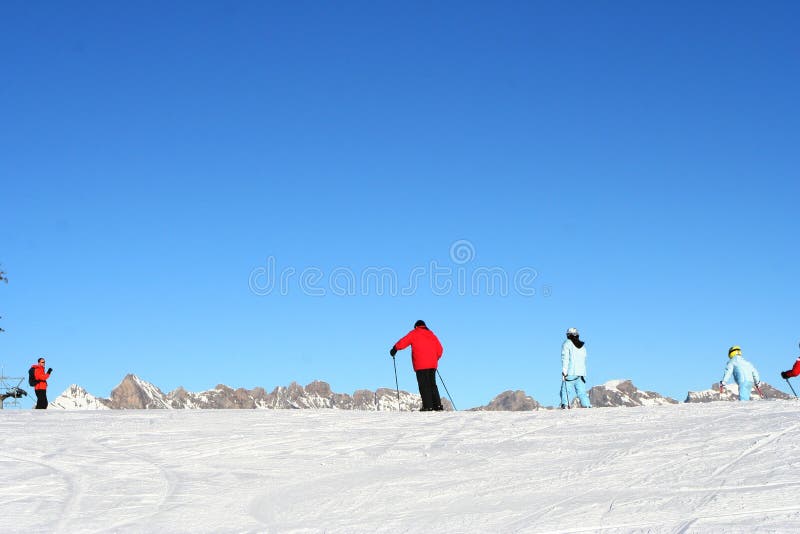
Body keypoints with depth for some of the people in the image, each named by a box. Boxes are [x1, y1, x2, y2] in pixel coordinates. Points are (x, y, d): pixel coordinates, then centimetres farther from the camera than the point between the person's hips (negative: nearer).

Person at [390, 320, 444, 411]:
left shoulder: (414, 333, 3)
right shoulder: (431, 334, 18)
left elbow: (403, 342, -1)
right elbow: (439, 349, 17)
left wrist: (394, 349, 13)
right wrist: (436, 358, 30)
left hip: (421, 365, -5)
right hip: (432, 365, 5)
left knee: (423, 385, -4)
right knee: (432, 385, 11)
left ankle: (427, 406, -12)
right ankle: (438, 405, 4)